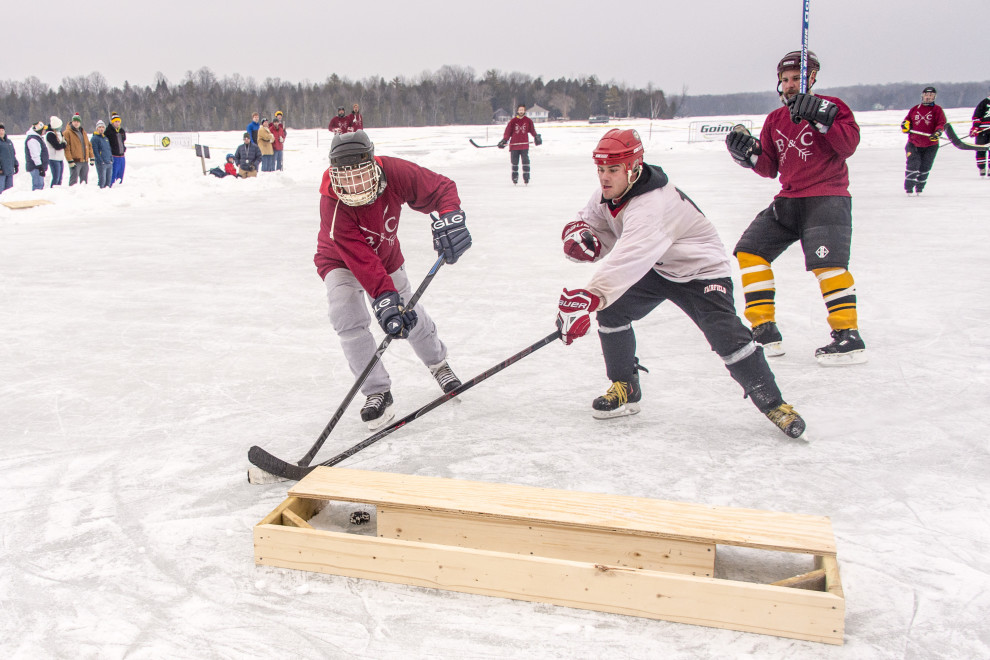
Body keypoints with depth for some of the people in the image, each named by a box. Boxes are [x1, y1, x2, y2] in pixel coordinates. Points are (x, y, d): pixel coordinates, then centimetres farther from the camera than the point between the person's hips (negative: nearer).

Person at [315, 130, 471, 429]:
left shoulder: (394, 172, -32)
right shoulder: (333, 206, -38)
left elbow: (440, 188, -24)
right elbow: (362, 261, -43)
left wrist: (449, 217, -45)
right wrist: (384, 298, -54)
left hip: (386, 256, 3)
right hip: (341, 262, -3)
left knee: (409, 314, 12)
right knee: (348, 321, -24)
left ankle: (438, 362, 43)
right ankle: (378, 392, -10)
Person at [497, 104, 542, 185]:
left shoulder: (528, 121, 4)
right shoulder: (512, 121, -1)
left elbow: (532, 130, 16)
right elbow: (508, 132, 1)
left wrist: (536, 137, 8)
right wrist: (504, 140, -7)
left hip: (524, 145, 0)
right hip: (514, 145, 0)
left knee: (525, 161, -6)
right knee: (514, 162, 6)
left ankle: (526, 178, -1)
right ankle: (515, 177, 20)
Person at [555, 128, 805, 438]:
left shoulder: (652, 205, -37)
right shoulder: (608, 193, -9)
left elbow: (627, 260, -49)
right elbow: (587, 220, 4)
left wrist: (588, 298, -60)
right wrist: (579, 236, -22)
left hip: (702, 270, -8)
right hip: (655, 270, 8)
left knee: (726, 335, -23)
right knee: (611, 309, -10)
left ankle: (774, 404, -4)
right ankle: (625, 389, 6)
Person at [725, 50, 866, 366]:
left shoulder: (831, 106, 0)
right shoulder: (775, 119, 16)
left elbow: (848, 145, -15)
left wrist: (822, 118, -25)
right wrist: (749, 153, -2)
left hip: (827, 197, -6)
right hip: (788, 199, 7)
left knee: (826, 261, -24)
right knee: (750, 249, -3)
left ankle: (848, 335, -15)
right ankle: (765, 331, -1)